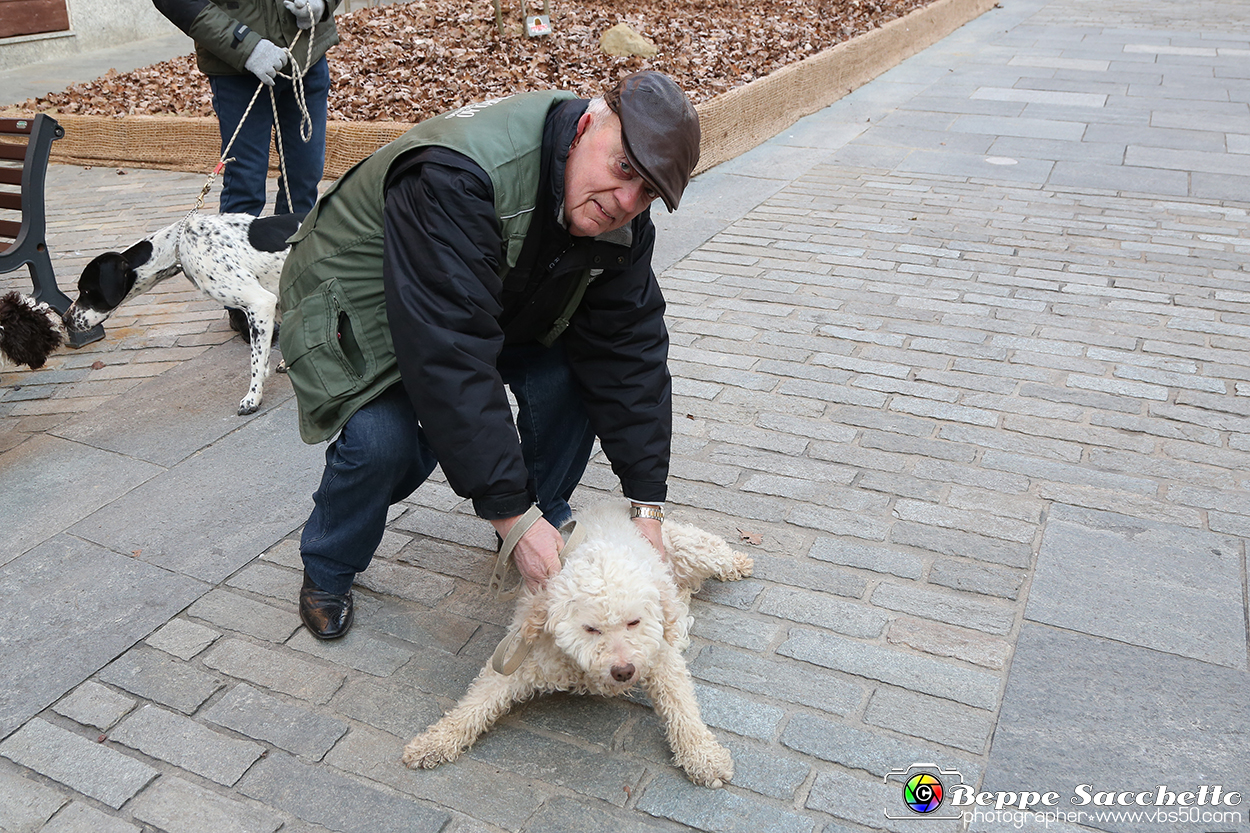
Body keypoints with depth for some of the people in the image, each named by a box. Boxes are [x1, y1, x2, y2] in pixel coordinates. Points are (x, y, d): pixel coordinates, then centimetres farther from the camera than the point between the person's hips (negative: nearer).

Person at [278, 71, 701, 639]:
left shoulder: (620, 211, -17)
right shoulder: (457, 177, -41)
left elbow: (630, 350, -15)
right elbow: (450, 360, -44)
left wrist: (647, 508, -19)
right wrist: (513, 517, -42)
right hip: (357, 311, -5)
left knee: (574, 375, -18)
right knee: (385, 440, -29)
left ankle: (551, 526, 8)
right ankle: (326, 571, 3)